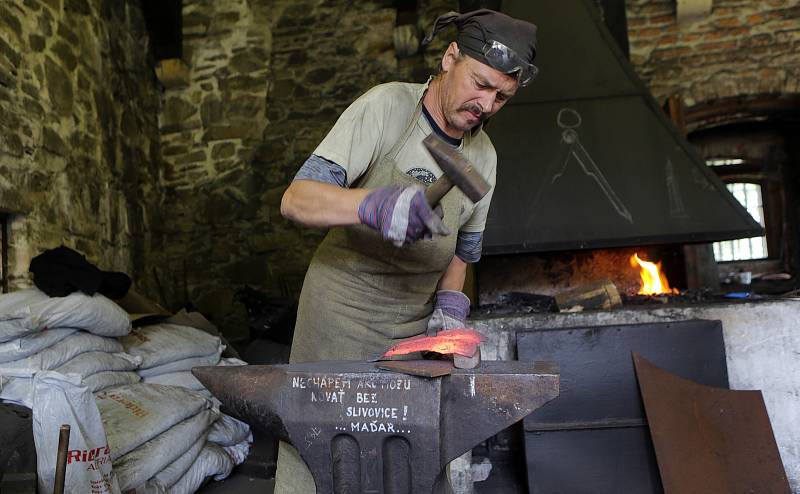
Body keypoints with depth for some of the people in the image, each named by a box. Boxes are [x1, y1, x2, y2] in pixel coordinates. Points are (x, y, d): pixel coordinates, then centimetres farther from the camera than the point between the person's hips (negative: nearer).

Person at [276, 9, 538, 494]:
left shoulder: (485, 156, 4)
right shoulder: (386, 106, -14)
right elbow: (295, 199, -22)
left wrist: (451, 300, -1)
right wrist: (372, 204, -40)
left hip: (416, 322, 5)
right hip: (342, 306, -4)